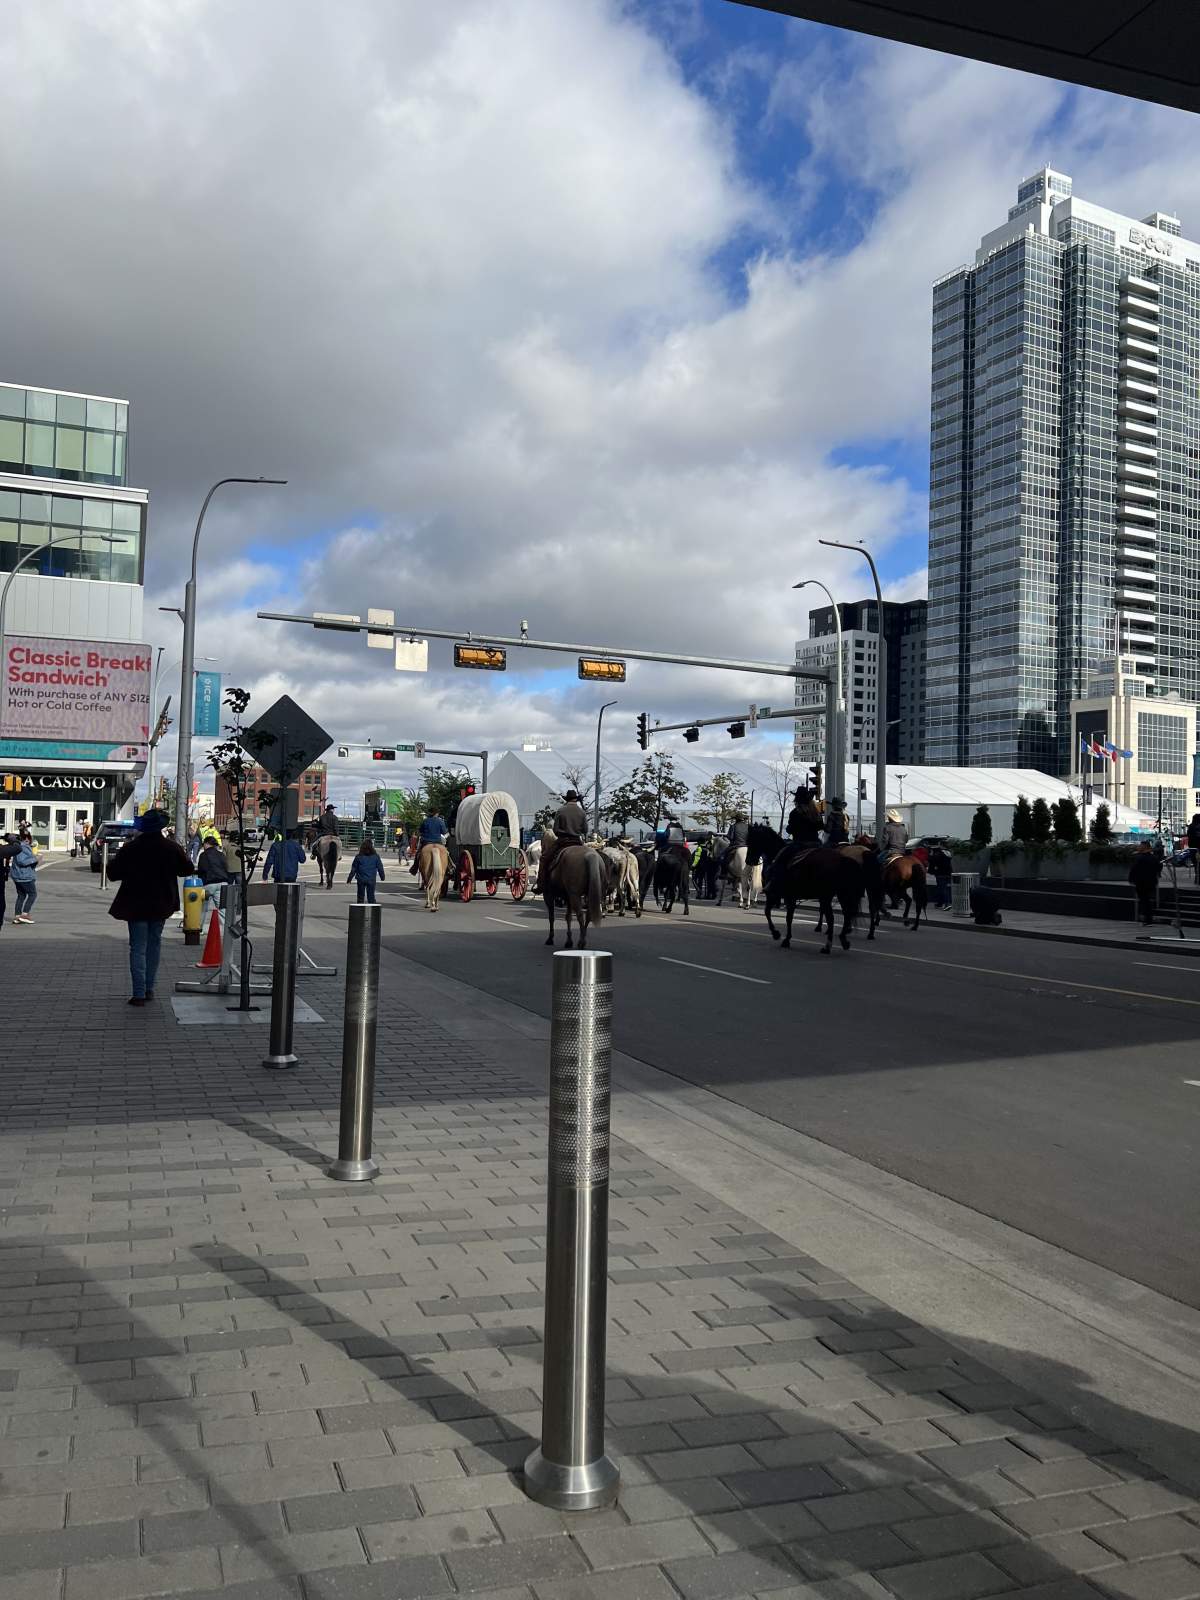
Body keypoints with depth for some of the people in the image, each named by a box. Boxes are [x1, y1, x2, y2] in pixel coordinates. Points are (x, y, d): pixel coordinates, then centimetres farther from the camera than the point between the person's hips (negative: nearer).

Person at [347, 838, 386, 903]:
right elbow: (380, 868, 4)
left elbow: (353, 869, -1)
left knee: (360, 896, 9)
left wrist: (350, 878, 9)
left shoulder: (358, 857, -6)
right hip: (371, 880, 1)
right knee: (371, 896, 7)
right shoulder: (376, 856, -4)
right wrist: (382, 877, 19)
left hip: (361, 880, -1)